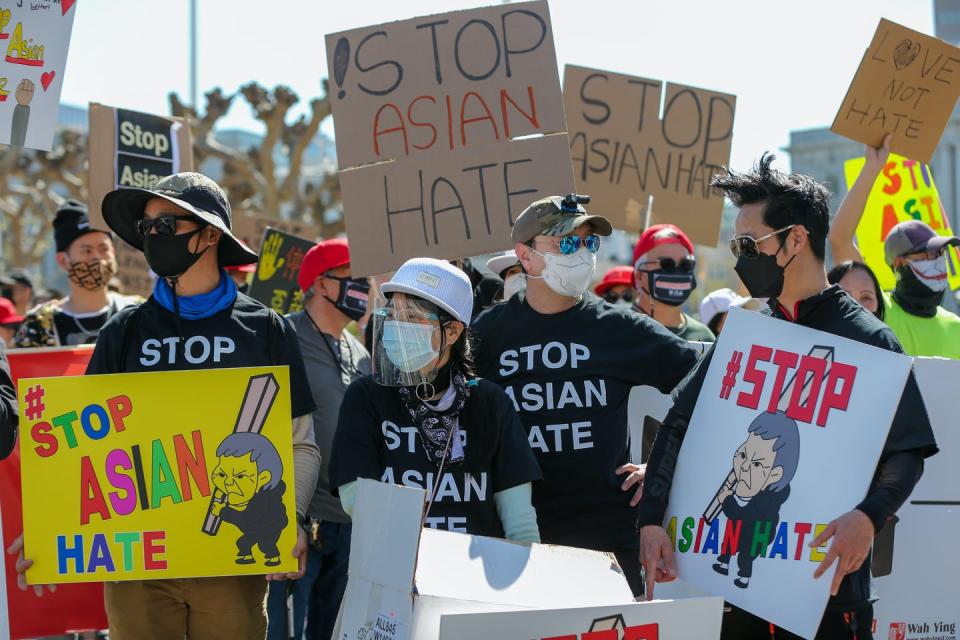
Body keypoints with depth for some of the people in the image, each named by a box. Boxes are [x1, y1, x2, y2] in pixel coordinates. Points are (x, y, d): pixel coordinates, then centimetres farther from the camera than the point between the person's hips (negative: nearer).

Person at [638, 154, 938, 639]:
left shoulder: (867, 339, -5)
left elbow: (909, 452, -9)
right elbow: (679, 423, 8)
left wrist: (869, 516, -27)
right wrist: (651, 519, -4)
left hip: (825, 574, -4)